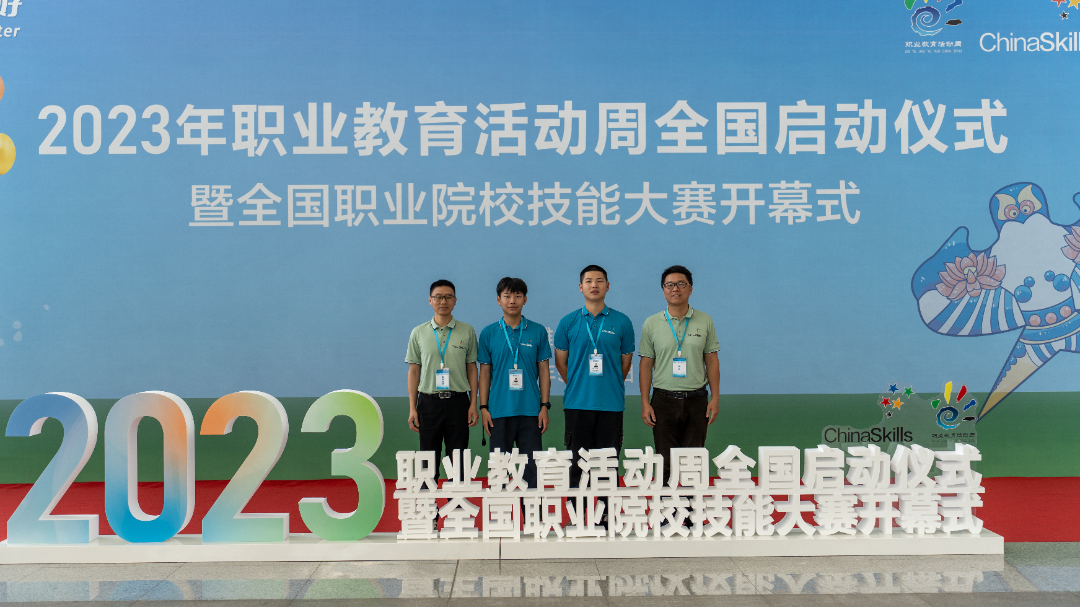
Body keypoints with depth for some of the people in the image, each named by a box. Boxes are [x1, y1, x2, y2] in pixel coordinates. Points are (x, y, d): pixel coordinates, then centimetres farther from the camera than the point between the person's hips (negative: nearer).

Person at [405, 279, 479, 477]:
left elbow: (472, 368, 6)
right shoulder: (419, 333, 5)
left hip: (458, 401, 0)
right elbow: (414, 371, 7)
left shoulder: (467, 331, 4)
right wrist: (412, 408, 1)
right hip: (429, 401, 0)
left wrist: (473, 404, -2)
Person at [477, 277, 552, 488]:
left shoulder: (538, 332, 4)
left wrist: (544, 406, 0)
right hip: (499, 411, 0)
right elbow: (485, 373, 7)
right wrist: (483, 407, 1)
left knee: (532, 467, 3)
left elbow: (543, 371, 6)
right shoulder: (488, 333, 4)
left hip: (530, 411, 0)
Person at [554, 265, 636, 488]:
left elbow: (625, 363, 11)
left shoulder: (622, 322, 4)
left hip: (611, 404, 0)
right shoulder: (568, 322, 4)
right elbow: (560, 362, 12)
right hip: (577, 403, 0)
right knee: (577, 463, 5)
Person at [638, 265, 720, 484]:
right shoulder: (651, 324, 3)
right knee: (665, 463, 3)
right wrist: (645, 402, -3)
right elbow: (646, 364, 4)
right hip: (664, 400, 0)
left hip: (696, 400, 1)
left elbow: (712, 361, 6)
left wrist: (715, 398, -1)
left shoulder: (705, 321, 5)